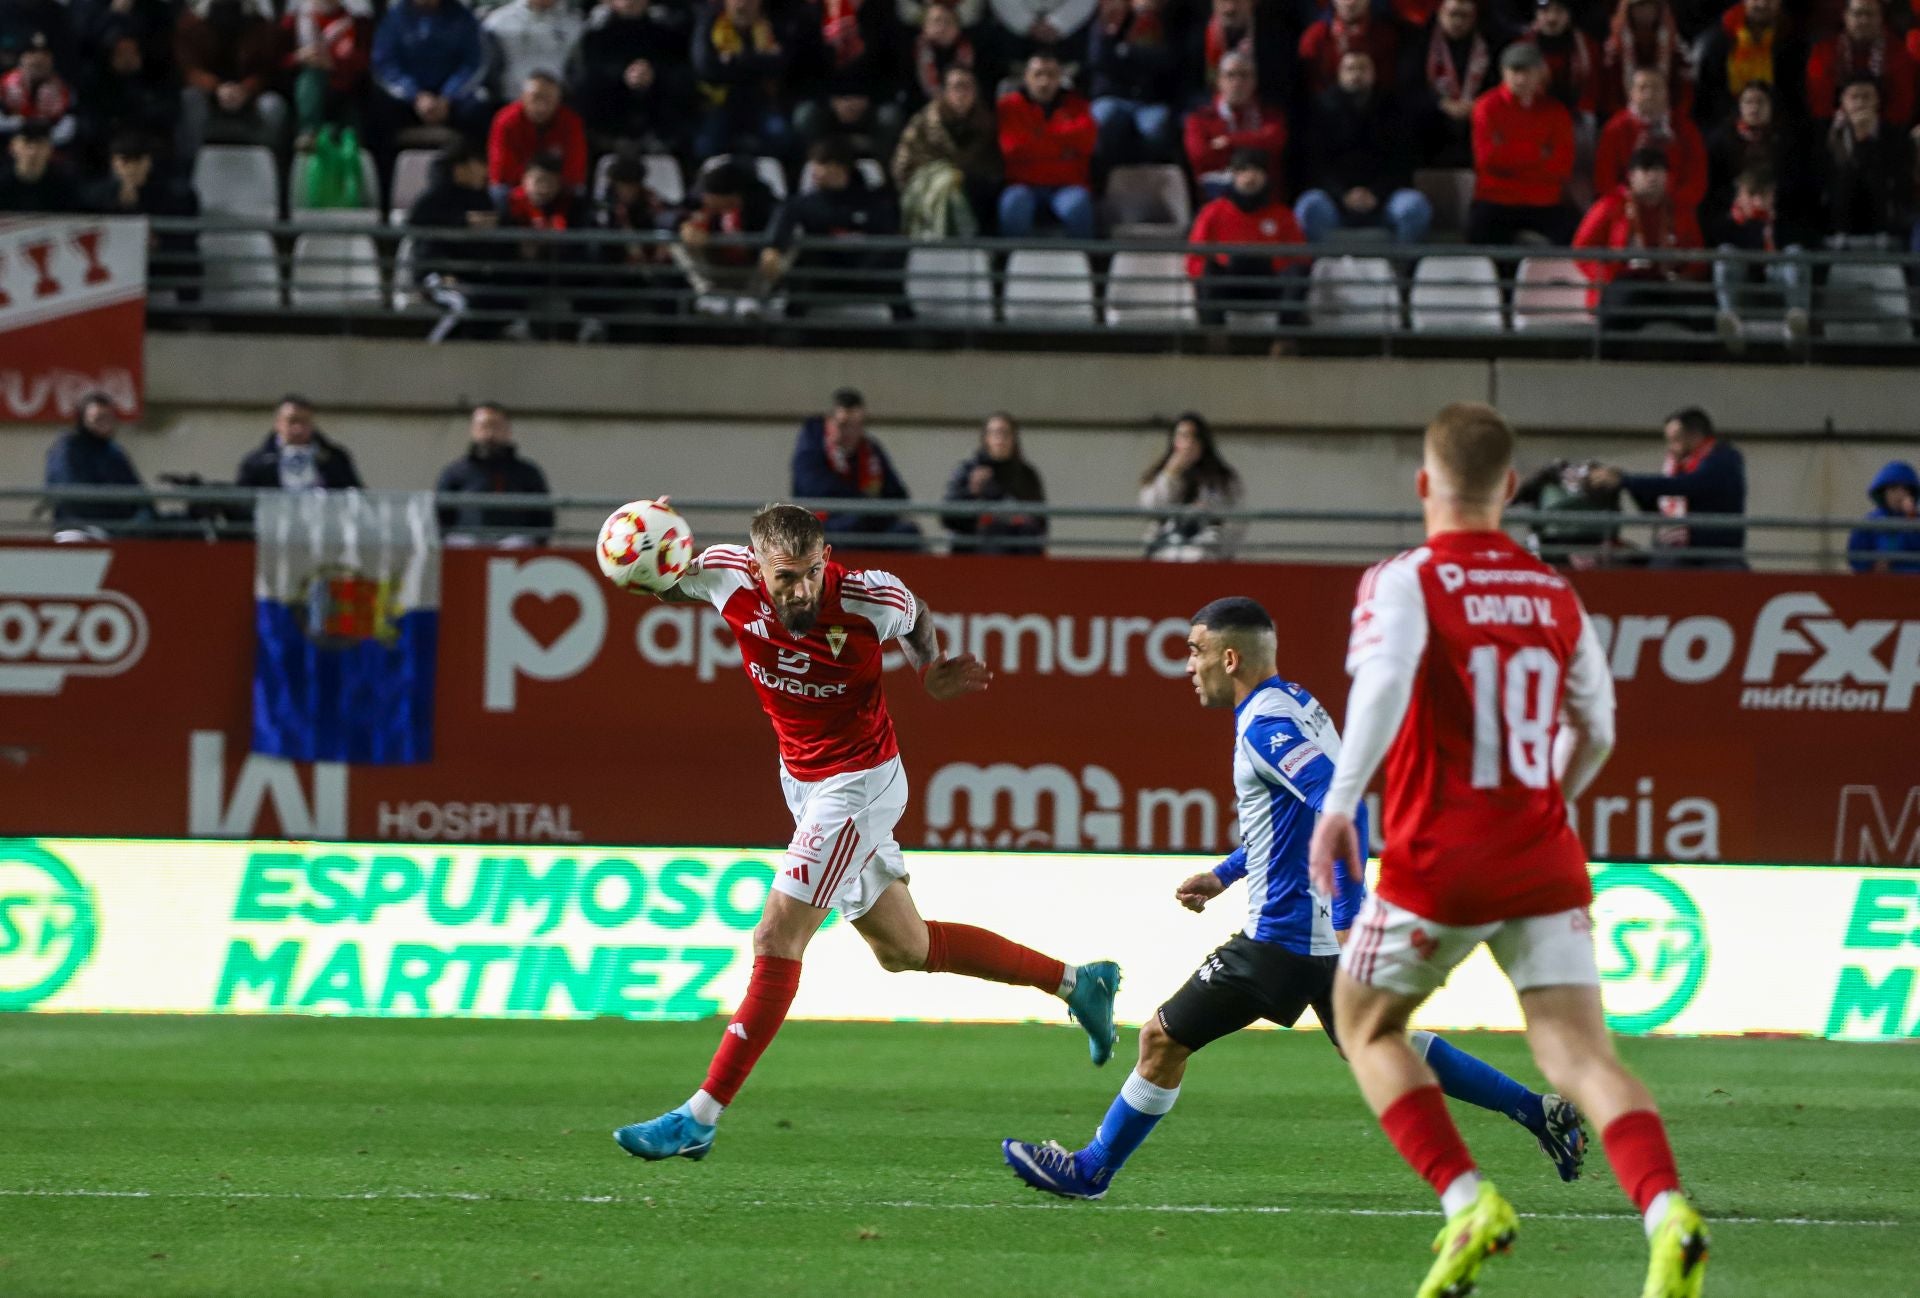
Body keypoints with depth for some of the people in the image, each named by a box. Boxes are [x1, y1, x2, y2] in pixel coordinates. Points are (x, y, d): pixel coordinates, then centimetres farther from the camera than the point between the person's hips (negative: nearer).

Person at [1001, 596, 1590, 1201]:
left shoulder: (1266, 726, -18)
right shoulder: (1296, 703, 13)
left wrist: (1349, 916, -32)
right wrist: (1224, 875, 25)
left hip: (1285, 936, -10)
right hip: (1331, 931, 10)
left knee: (1162, 1038, -1)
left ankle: (1091, 1170, 10)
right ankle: (1539, 1112, 20)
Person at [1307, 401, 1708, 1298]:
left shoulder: (1404, 584, -4)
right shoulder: (1557, 596, 11)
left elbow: (1384, 684, -24)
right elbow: (1595, 735, 19)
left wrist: (1340, 801, -28)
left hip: (1436, 863, -3)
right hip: (1545, 865, 3)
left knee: (1368, 1025, 18)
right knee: (1579, 1054, -4)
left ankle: (1467, 1202, 1)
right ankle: (1666, 1212, -30)